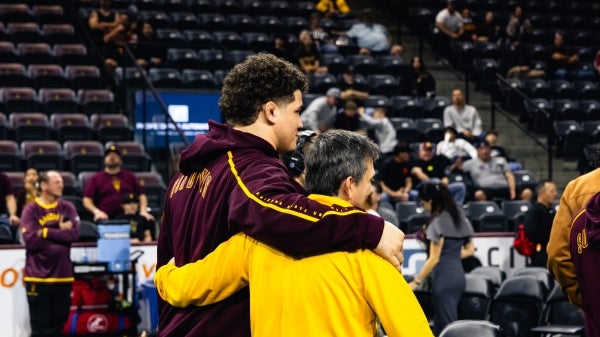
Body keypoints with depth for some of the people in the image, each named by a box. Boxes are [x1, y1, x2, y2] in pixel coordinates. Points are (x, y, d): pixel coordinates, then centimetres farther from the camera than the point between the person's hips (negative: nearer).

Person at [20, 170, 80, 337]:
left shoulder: (68, 208, 8)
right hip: (37, 277, -3)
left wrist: (46, 232, -11)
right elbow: (31, 241, -14)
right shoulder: (31, 210, -3)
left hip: (62, 275, 3)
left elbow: (74, 233, -8)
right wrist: (59, 232, -10)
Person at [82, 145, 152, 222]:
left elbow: (141, 195, 17)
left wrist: (143, 211, 0)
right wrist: (96, 211, -9)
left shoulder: (130, 176, 20)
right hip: (105, 219, -2)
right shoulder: (96, 178, 13)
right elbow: (87, 200, 7)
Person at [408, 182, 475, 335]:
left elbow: (434, 259, -15)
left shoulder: (438, 221, -13)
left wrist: (416, 281, -9)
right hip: (459, 275, 9)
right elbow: (470, 250, 17)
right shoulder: (460, 217, 11)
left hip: (444, 276, -9)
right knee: (439, 325, 16)